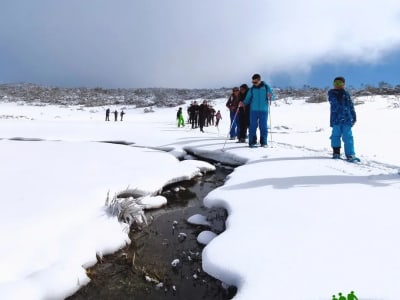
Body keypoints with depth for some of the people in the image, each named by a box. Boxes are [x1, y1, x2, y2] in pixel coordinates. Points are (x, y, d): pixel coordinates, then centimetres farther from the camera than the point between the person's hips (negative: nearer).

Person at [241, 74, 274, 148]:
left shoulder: (266, 87, 4)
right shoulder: (252, 89, 8)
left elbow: (272, 96, 4)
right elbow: (248, 99, 8)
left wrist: (270, 97, -19)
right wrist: (243, 103, -11)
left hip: (264, 110, -1)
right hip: (253, 110, 1)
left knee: (263, 126, 1)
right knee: (253, 126, -1)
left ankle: (263, 142, 9)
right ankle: (252, 142, 5)